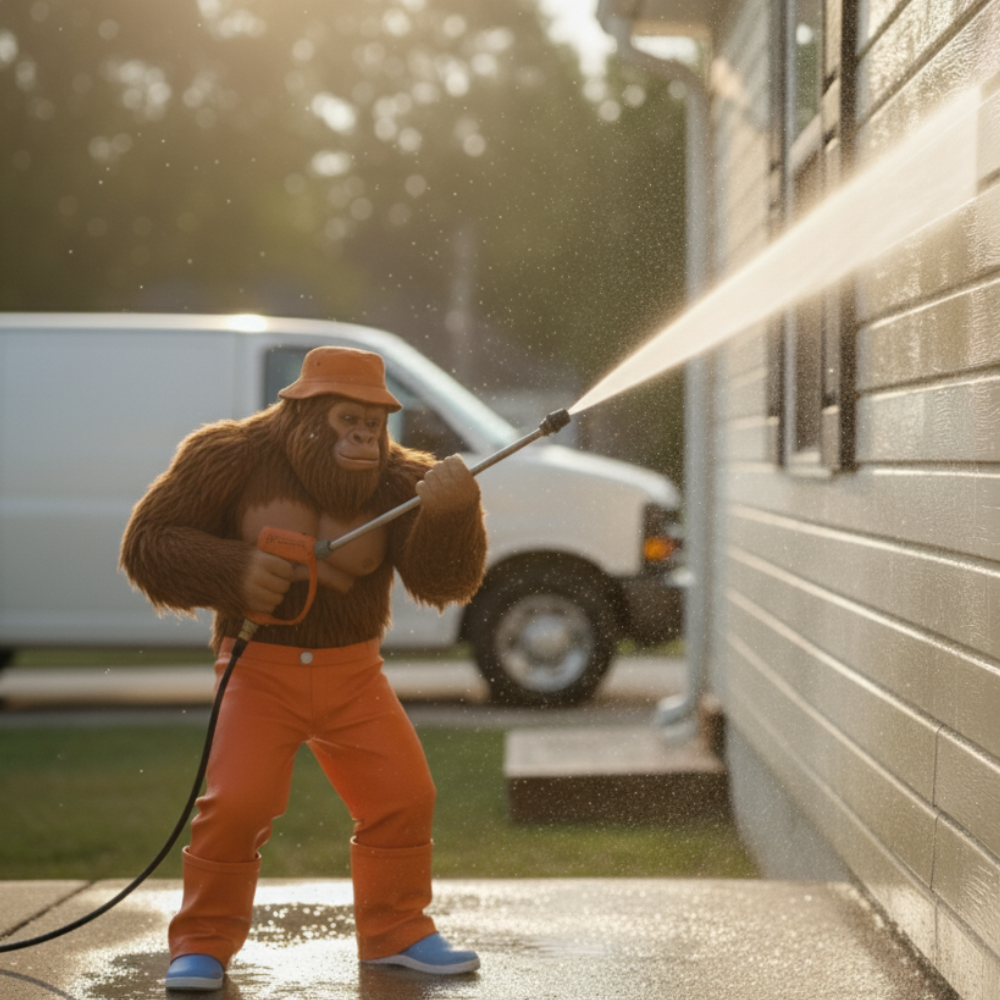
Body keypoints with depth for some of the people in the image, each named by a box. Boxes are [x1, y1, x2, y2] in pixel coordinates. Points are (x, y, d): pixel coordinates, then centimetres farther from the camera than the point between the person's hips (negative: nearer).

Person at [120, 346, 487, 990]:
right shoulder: (238, 457, -10)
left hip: (353, 671, 3)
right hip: (262, 665, -3)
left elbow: (445, 581, -16)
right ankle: (203, 945, 2)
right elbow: (148, 544, -7)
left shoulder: (396, 481, -4)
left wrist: (452, 512, -37)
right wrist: (233, 571, -23)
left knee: (404, 796, -1)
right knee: (239, 804, -16)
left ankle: (395, 931, 19)